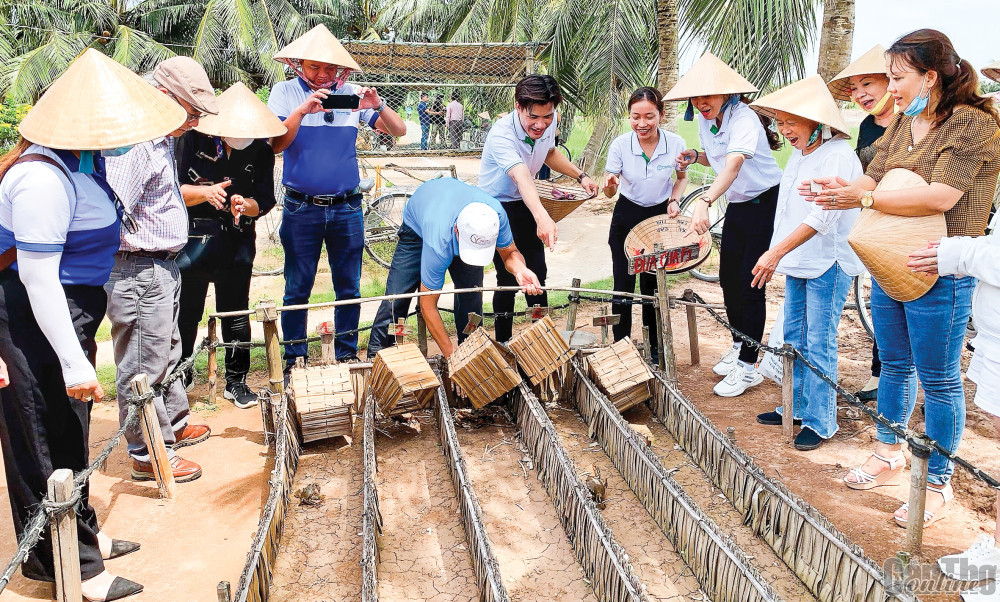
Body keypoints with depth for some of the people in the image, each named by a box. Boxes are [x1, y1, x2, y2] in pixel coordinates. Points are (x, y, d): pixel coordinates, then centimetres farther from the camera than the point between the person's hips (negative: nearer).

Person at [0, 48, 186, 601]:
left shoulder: (81, 157, 5)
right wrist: (74, 362, -26)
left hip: (71, 309, 10)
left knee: (71, 433, 21)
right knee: (50, 442, 4)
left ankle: (83, 535, 39)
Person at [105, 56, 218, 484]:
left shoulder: (163, 139, 12)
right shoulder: (134, 142, -22)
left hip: (163, 267, 11)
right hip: (139, 273, -11)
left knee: (167, 352, 23)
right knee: (143, 364, 1)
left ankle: (175, 424, 41)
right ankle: (149, 455, 14)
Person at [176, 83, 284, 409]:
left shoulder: (262, 151, -1)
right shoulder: (193, 140, -7)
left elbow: (265, 201, -1)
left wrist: (246, 204, -23)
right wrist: (205, 192, -25)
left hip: (237, 242, 2)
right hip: (193, 240, -2)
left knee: (236, 314, 8)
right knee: (185, 314, 5)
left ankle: (236, 382, 23)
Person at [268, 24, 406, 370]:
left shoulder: (351, 94, 3)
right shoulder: (285, 93, 0)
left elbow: (399, 131, -1)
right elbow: (276, 145, -11)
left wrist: (378, 107, -20)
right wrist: (301, 111, -24)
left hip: (346, 208, 2)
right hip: (301, 208, -1)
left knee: (349, 289, 9)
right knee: (297, 289, 5)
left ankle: (347, 356, 23)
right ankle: (295, 360, 18)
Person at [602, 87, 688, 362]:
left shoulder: (675, 143, -17)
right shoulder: (620, 145, -19)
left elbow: (682, 178, 4)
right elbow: (610, 192, -12)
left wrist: (674, 200, -12)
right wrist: (609, 185, -35)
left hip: (661, 216, 0)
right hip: (627, 217, 0)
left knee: (652, 283, 6)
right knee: (623, 283, -2)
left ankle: (654, 346, 22)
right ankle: (620, 344, 12)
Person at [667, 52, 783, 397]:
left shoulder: (743, 119, -26)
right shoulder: (704, 122, 0)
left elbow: (734, 164, -43)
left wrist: (704, 202, -58)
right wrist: (694, 156, -6)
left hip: (766, 204, -8)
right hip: (737, 206, 8)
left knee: (750, 285, -7)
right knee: (728, 279, 13)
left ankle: (747, 367, 3)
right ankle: (738, 346, 33)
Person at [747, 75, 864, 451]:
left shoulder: (838, 155, -16)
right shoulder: (798, 154, 12)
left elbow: (822, 216, -25)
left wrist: (776, 252, -29)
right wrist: (776, 256, 14)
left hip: (828, 265, -9)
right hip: (796, 261, 9)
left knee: (818, 343, -4)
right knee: (793, 338, 15)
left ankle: (820, 422, 6)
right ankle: (796, 407, 28)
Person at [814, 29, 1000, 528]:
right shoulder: (902, 123, 11)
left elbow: (942, 195, -25)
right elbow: (874, 176, 7)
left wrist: (864, 198, -26)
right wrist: (838, 187, -14)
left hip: (939, 276, -7)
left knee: (938, 378, 4)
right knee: (895, 365, 20)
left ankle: (937, 482, 20)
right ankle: (889, 452, 38)